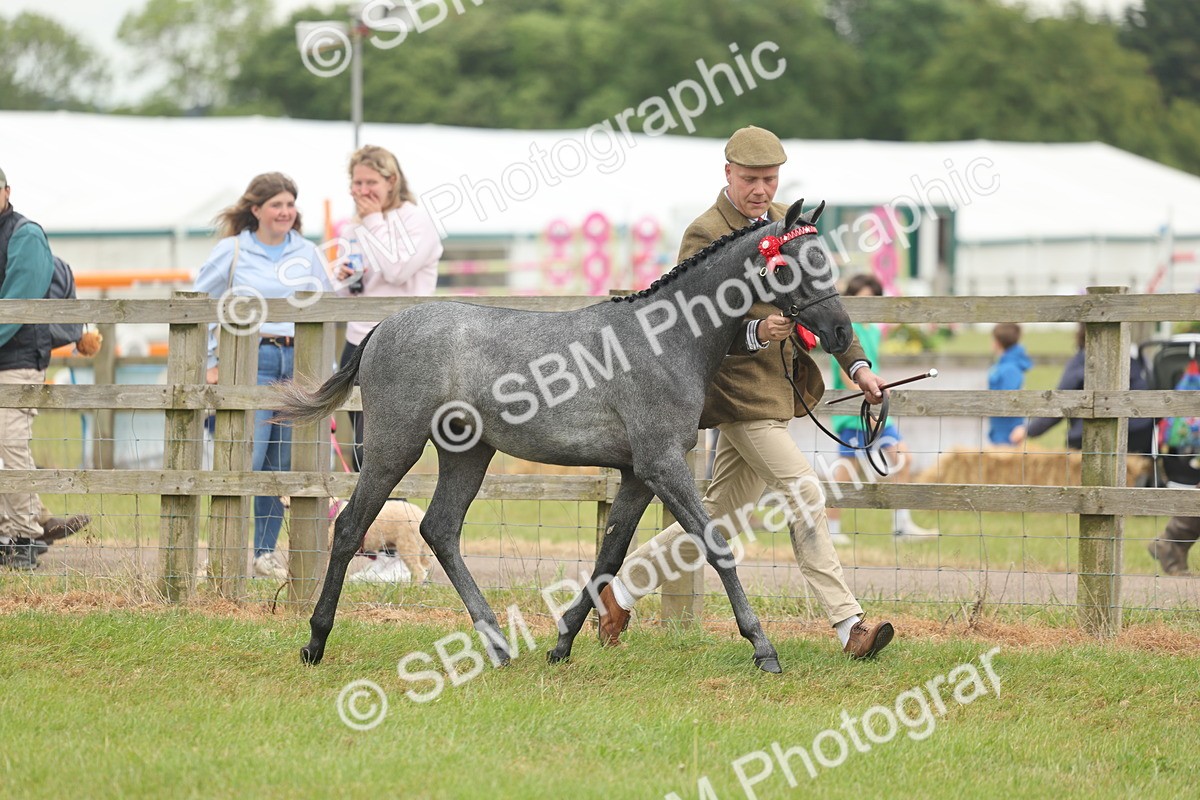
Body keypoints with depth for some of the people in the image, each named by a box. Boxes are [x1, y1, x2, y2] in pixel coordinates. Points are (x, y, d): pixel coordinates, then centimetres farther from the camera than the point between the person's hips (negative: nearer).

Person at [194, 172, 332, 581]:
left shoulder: (307, 253, 12)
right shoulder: (231, 251, 3)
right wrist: (211, 361, 3)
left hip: (297, 363, 4)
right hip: (250, 360, -4)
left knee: (282, 462, 5)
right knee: (249, 455, -14)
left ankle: (265, 551, 12)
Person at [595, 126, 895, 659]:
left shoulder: (788, 222, 10)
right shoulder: (703, 235, -12)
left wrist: (856, 364, 10)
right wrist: (756, 332, -32)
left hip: (781, 389, 8)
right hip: (738, 390, -8)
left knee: (719, 515, 11)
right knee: (803, 493, -13)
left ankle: (620, 590, 22)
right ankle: (848, 625, -12)